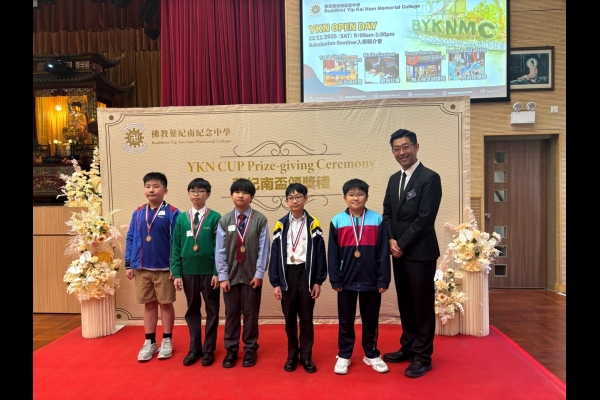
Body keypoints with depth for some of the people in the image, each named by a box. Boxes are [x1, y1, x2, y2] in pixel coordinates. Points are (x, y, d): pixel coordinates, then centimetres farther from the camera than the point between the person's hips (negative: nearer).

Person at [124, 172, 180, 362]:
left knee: (166, 304, 9)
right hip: (141, 268, 4)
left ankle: (167, 341, 24)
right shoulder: (138, 213, 4)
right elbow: (130, 239, 8)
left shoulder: (172, 213, -8)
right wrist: (128, 264, 4)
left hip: (164, 268, -3)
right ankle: (150, 342, 26)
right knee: (149, 305, 13)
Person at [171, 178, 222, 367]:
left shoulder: (215, 218, -7)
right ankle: (194, 349, 29)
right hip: (188, 273, 3)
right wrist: (176, 273, -1)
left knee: (211, 311, 9)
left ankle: (209, 350, 24)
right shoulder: (181, 218, 2)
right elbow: (176, 248, 3)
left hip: (209, 272, -3)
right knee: (192, 311, 15)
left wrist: (217, 272, -12)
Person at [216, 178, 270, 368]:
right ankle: (231, 349, 28)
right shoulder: (224, 220, 0)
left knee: (251, 314, 10)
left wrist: (259, 274, -8)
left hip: (251, 275, -1)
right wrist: (223, 276, -5)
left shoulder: (260, 220, -6)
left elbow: (263, 249, -6)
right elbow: (220, 250, -1)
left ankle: (250, 349, 28)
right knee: (231, 313, 12)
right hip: (231, 274, 2)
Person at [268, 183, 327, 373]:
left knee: (306, 318, 8)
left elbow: (320, 253, 0)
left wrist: (318, 281, -3)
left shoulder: (313, 224, -1)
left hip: (306, 274, -1)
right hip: (287, 275, 1)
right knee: (289, 318, 11)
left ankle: (306, 356, 22)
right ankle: (292, 355, 26)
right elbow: (275, 254, 1)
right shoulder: (281, 225, 1)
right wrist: (275, 282, -3)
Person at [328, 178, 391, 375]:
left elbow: (383, 252, -2)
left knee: (371, 320, 15)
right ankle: (343, 356, 28)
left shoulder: (377, 220, -3)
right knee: (345, 321, 13)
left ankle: (372, 355, 32)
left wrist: (383, 279, -4)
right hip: (346, 281, 0)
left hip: (371, 281, 1)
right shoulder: (337, 221, -4)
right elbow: (332, 254, -2)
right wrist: (335, 280, -5)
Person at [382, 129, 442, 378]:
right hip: (398, 251, 7)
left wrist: (402, 245, -13)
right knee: (405, 303, 16)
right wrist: (391, 240, -5)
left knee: (423, 305, 5)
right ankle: (408, 347, 30)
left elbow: (425, 218, -16)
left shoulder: (430, 178, -10)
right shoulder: (394, 179, 12)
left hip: (420, 252, -7)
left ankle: (423, 356, 18)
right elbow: (387, 213, 11)